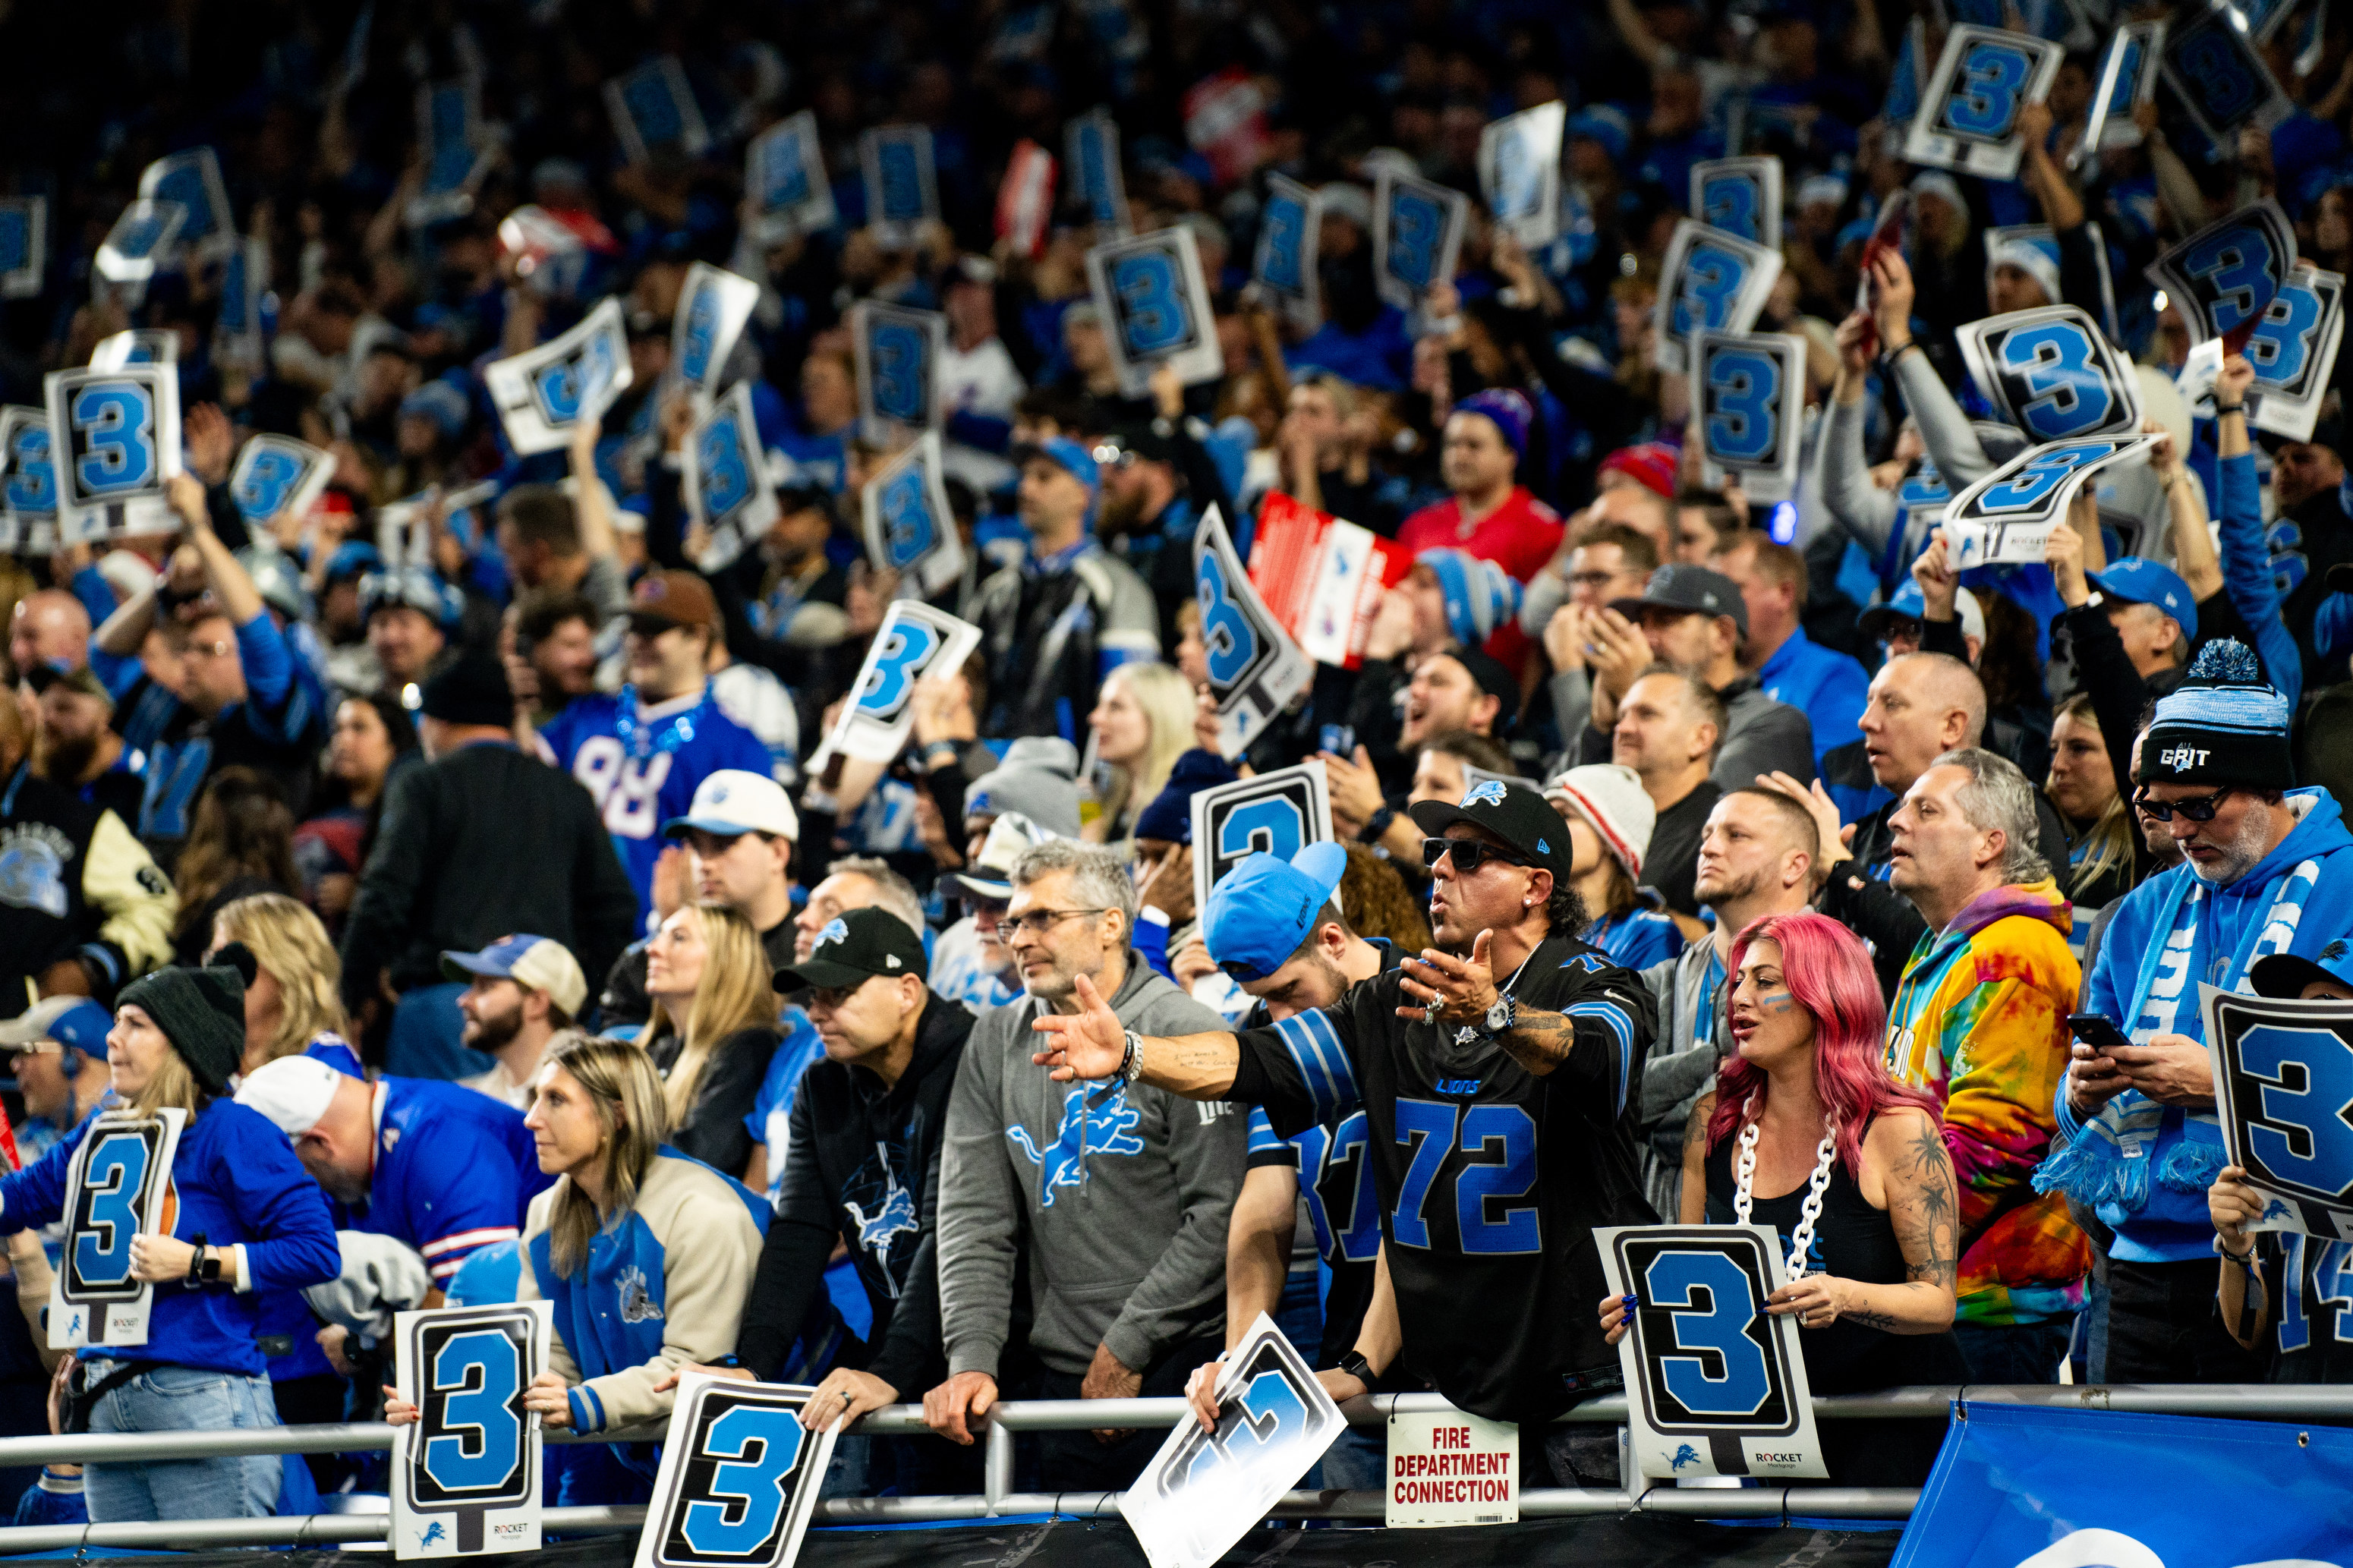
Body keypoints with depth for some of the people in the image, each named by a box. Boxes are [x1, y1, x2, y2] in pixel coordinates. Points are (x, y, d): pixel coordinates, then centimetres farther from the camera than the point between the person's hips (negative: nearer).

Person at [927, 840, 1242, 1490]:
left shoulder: (1185, 1033, -6)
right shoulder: (996, 1044, 11)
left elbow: (1222, 1214, -11)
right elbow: (973, 1216, 7)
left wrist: (1127, 1349, -11)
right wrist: (971, 1358, -6)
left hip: (1181, 1359, -5)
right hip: (1060, 1379, 5)